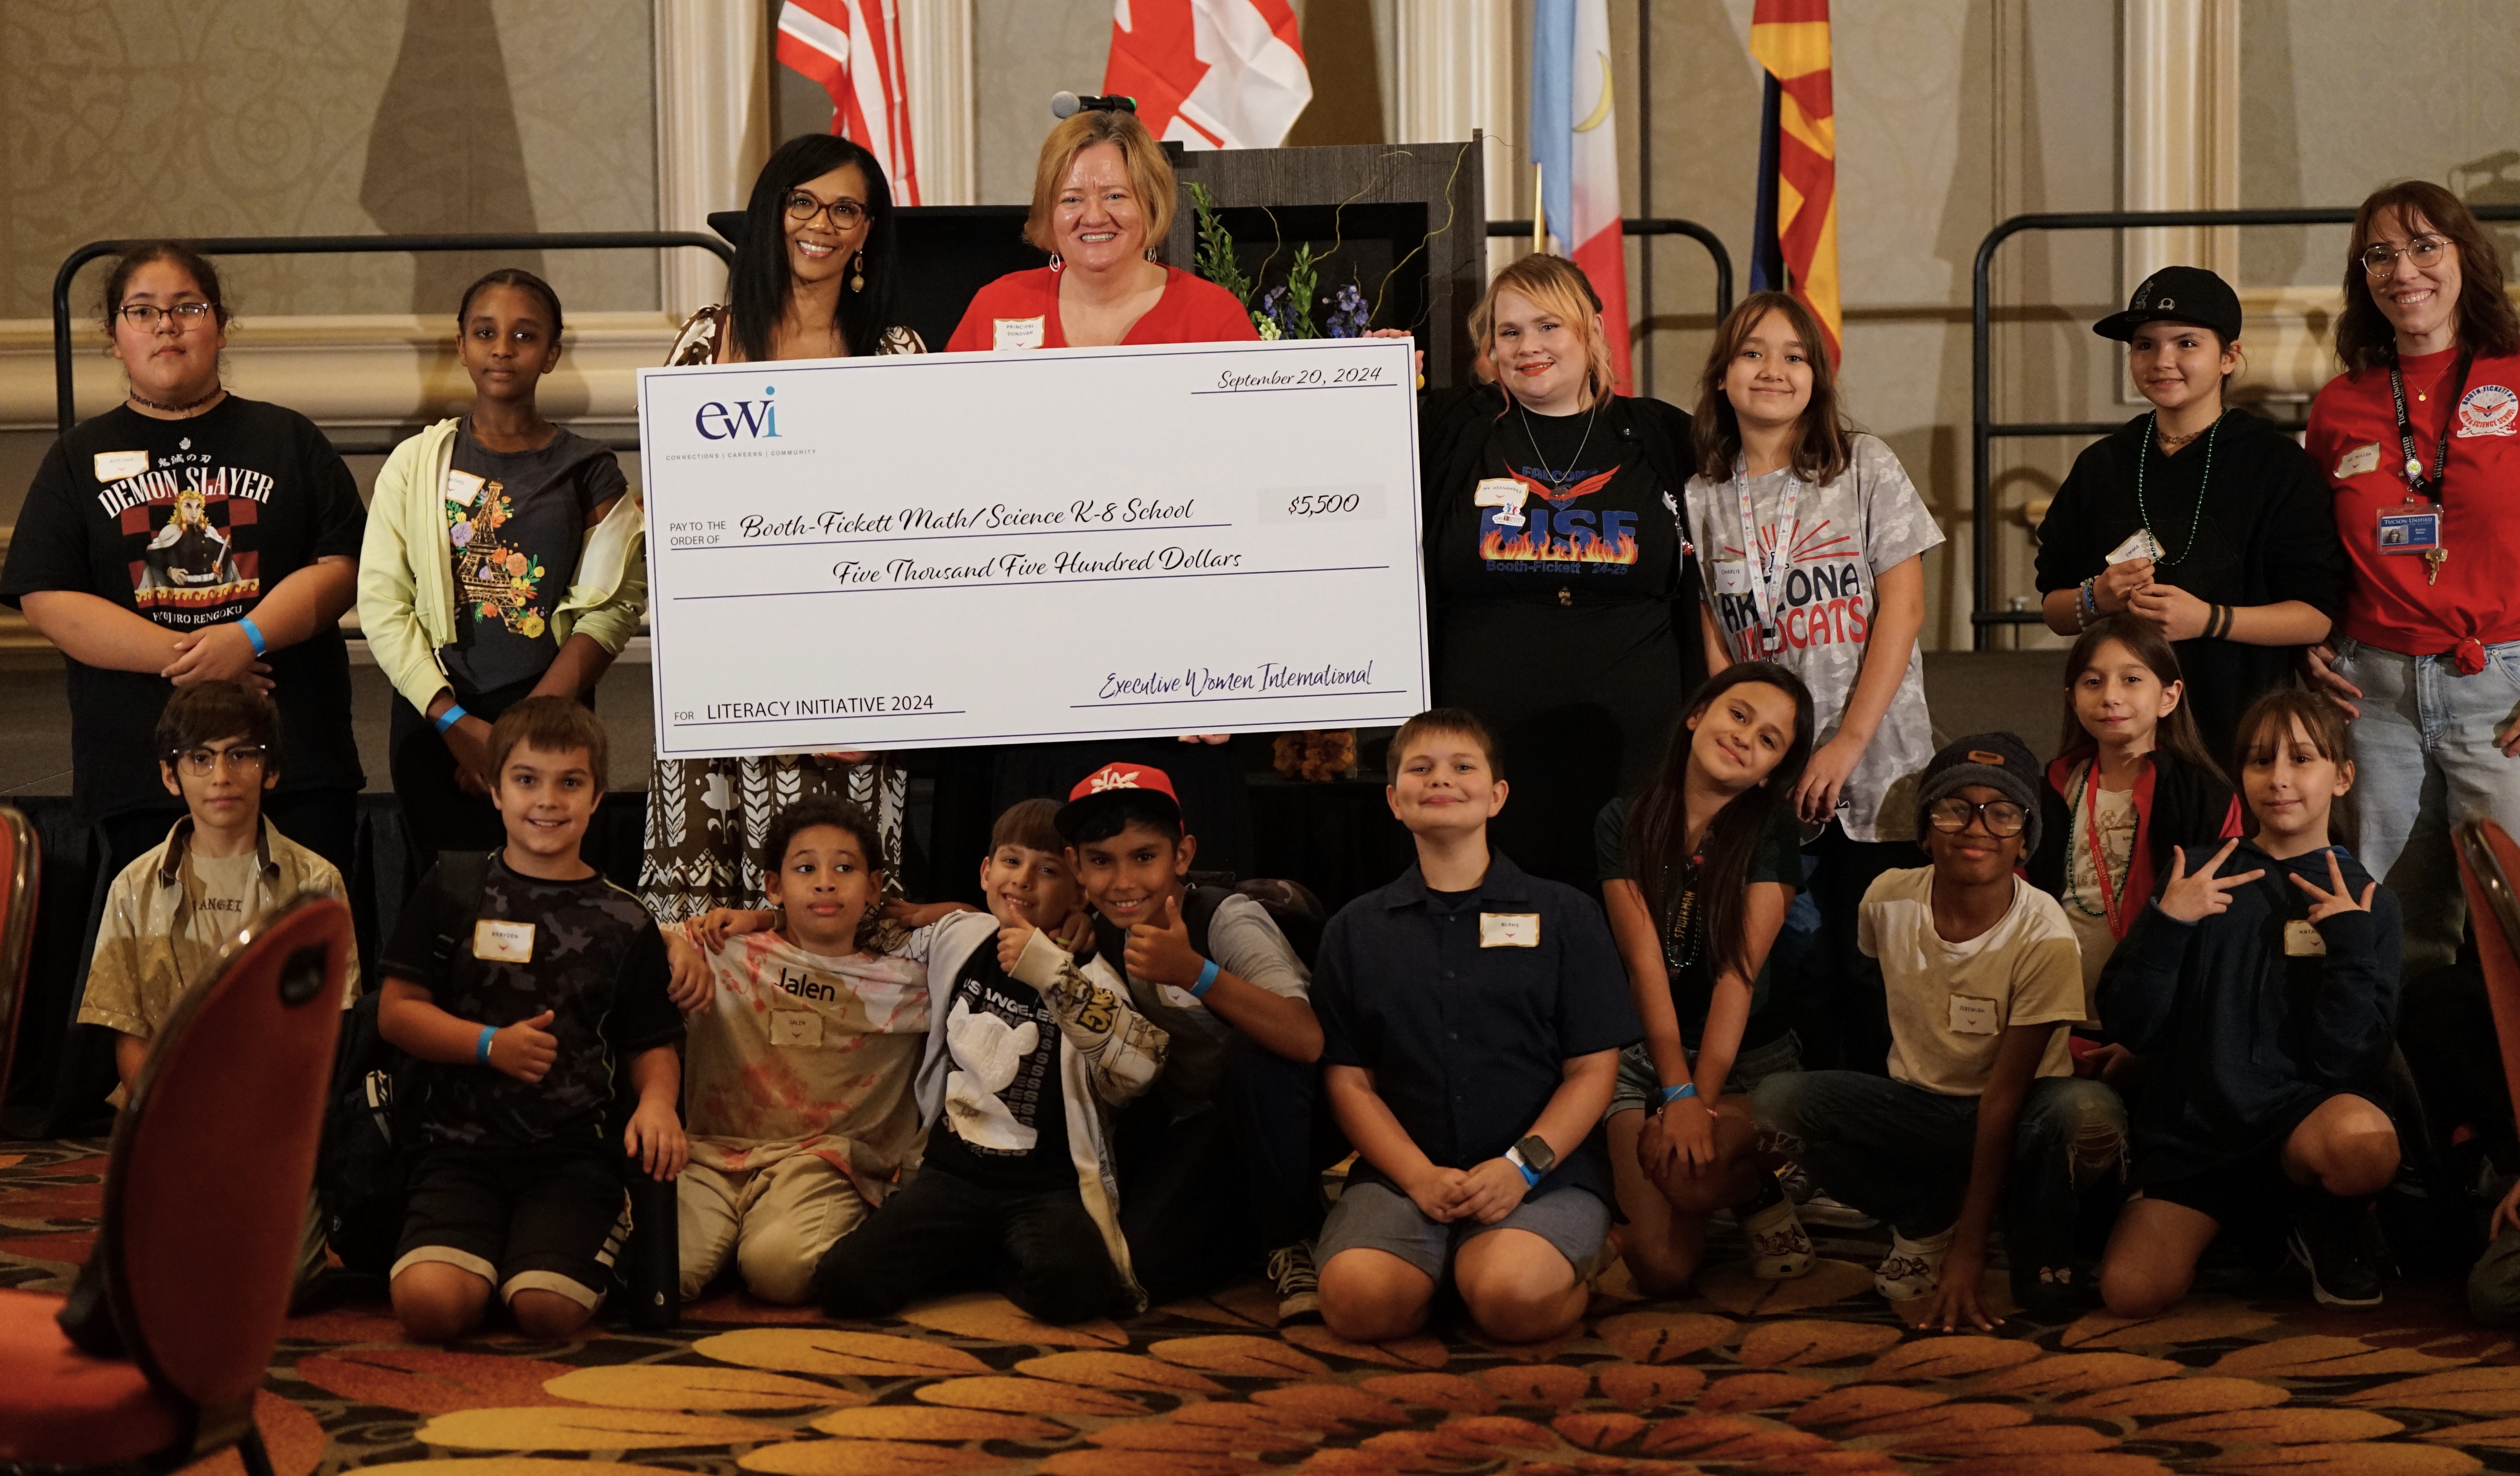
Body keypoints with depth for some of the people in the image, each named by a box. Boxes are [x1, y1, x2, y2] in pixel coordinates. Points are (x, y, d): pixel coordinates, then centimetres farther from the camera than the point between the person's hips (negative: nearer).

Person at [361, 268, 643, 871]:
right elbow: (381, 603, 2)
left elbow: (610, 608, -3)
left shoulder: (586, 469, 6)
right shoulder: (417, 464, 8)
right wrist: (455, 722, -9)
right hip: (433, 728, 1)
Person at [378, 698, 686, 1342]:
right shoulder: (454, 889, 8)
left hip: (574, 1152, 0)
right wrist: (491, 1045, -8)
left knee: (549, 1308, -26)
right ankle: (489, 1257, 10)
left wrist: (657, 1100, -9)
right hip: (462, 1146, 0)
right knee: (429, 1304, -25)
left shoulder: (624, 922, 9)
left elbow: (652, 1045, 14)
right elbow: (396, 1011, 7)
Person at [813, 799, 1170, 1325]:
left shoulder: (1089, 980, -5)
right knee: (843, 1285, -19)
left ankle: (991, 1260, 2)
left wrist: (1053, 972, -30)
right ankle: (991, 1257, 9)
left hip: (1048, 1188, -4)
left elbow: (1139, 1064, -25)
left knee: (1066, 1286, -36)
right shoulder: (955, 938, 9)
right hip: (951, 1174, 4)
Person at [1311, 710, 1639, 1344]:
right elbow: (1348, 1079, 8)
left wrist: (1522, 1166, -12)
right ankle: (1444, 1264, 3)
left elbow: (1593, 1069, 5)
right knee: (1358, 1300, -29)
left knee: (1513, 1297, -34)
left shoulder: (1565, 915, 9)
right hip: (1405, 1171, 2)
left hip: (1544, 1171, -2)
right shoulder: (1355, 929, 14)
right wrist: (1421, 1178, -10)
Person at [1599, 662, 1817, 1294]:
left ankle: (1761, 1199, 2)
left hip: (1750, 1058, -1)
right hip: (1645, 1055, 1)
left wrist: (1702, 1099, -23)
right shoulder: (1624, 824, -3)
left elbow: (1739, 974, -14)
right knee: (1661, 1268, -16)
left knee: (1686, 1174, -33)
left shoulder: (1772, 833, -6)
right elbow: (1645, 963, -11)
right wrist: (1677, 1094, -21)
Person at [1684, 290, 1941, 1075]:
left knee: (1876, 966, -2)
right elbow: (1712, 642, 7)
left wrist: (1850, 741, -11)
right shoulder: (1703, 497, 8)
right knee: (1803, 959, 3)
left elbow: (1903, 606, -3)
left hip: (1878, 771, -2)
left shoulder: (1866, 465, 2)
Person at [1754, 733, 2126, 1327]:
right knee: (1776, 1100, -24)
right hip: (1918, 1111, 4)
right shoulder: (1889, 900, -9)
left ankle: (2040, 1257, -8)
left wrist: (1970, 1250, -24)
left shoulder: (2044, 936, -20)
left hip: (2011, 1121, -4)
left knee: (2090, 1114, -39)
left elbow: (2005, 1092, -22)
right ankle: (1926, 1225, 0)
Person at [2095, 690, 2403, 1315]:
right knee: (2131, 1291, -23)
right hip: (2195, 1127, 1)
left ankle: (2330, 1227, 0)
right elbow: (2130, 1027, 0)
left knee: (2363, 1140, -38)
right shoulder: (2204, 880, 7)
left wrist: (2351, 941, -13)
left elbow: (2347, 1057, -6)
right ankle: (2232, 1234, 13)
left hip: (2304, 1111, -1)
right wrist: (2166, 923, -12)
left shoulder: (2367, 902, 5)